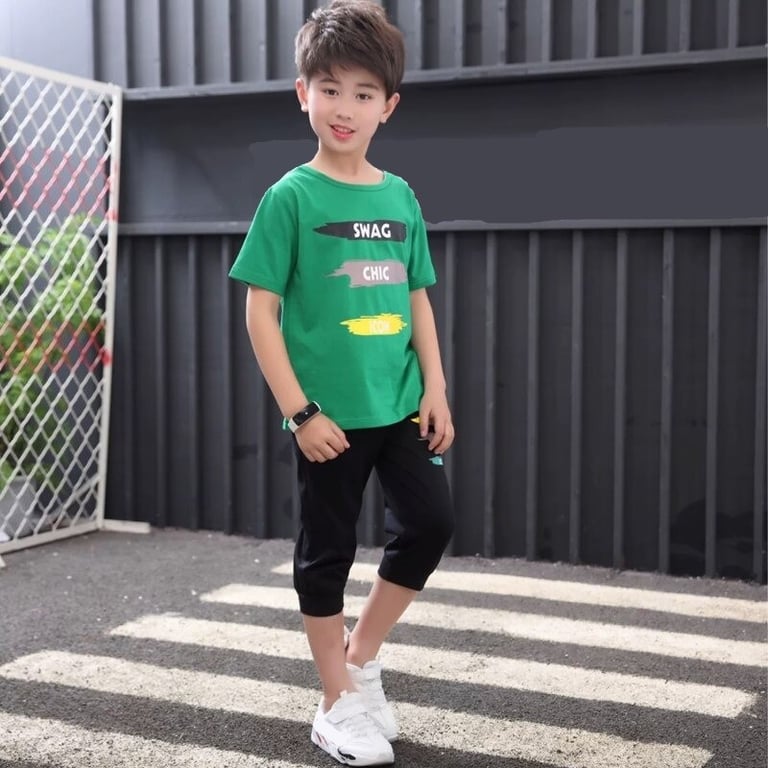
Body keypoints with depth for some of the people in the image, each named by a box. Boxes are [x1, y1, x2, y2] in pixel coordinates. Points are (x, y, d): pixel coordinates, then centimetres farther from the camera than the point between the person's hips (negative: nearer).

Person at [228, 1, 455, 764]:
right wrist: (300, 410, -14)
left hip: (400, 407, 5)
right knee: (327, 552, 6)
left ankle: (361, 656, 24)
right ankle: (338, 706, 22)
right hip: (330, 414, -4)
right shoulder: (291, 197, -7)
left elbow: (418, 301, 11)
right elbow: (260, 310, -9)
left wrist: (435, 389, 2)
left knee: (431, 522, 2)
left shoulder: (401, 198, 7)